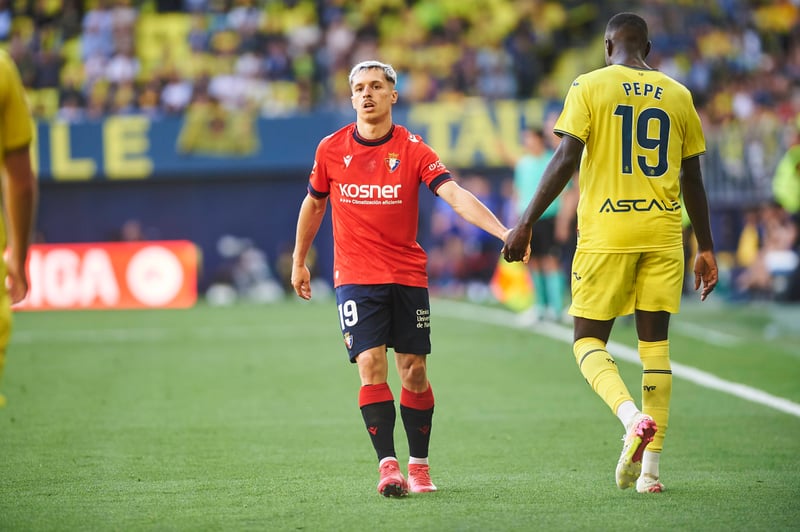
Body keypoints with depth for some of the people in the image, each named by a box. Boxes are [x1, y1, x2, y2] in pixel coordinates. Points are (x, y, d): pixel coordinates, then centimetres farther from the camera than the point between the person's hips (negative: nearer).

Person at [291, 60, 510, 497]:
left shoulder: (412, 149, -6)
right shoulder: (331, 150, 1)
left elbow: (455, 195, -18)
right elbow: (313, 204, 17)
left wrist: (502, 231, -32)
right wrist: (299, 261, 23)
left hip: (407, 275, 0)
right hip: (356, 277, 0)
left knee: (414, 370, 2)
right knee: (371, 366, -14)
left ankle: (419, 466, 16)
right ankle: (388, 466, -15)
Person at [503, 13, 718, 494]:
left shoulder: (589, 87, 0)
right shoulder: (677, 95, 9)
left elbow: (566, 160, -8)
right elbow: (692, 179, 12)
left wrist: (526, 224, -3)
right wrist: (706, 249, 19)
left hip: (606, 235, -3)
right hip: (663, 235, 3)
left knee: (589, 341, 7)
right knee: (655, 343, 7)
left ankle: (632, 416, -21)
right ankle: (650, 467, 2)